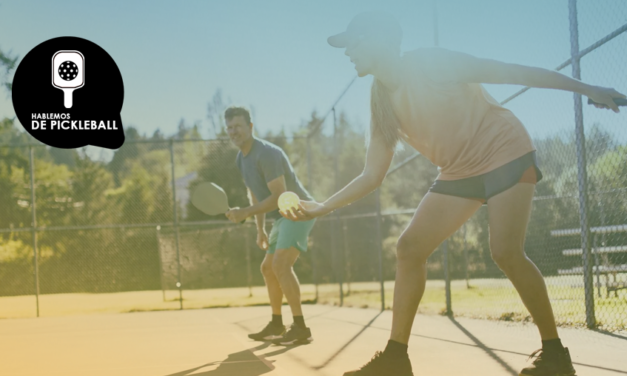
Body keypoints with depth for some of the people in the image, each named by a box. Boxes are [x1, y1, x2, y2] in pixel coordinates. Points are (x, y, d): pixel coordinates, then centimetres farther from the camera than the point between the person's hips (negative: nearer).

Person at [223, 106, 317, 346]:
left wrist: (245, 213, -24)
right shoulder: (241, 159, 9)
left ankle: (300, 329, -28)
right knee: (268, 268, 15)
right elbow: (255, 194, 21)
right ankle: (276, 324, 27)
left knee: (281, 264, -25)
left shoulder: (267, 154, -22)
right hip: (282, 218, 10)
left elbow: (279, 196, -26)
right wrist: (260, 229, 19)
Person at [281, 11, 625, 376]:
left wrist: (585, 88, -13)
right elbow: (373, 175, 5)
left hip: (506, 152, -7)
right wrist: (324, 206, -6)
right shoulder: (382, 103, 1)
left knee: (506, 251, -21)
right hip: (459, 173, 7)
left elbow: (511, 71, -15)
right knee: (410, 249, -4)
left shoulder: (430, 64, -18)